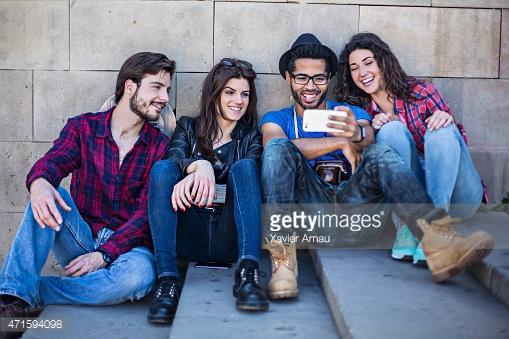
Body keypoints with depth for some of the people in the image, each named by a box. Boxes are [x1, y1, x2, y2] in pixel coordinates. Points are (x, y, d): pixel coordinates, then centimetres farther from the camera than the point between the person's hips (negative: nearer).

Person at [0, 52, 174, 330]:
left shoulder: (161, 146, 2)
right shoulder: (82, 127, 4)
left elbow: (148, 211, -7)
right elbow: (53, 161, -15)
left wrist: (104, 254, -19)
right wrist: (39, 181, -42)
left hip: (126, 245, -1)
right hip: (79, 241, 1)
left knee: (140, 275, -35)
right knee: (47, 194, -26)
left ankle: (31, 293, -26)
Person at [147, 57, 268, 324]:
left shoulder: (252, 136, 18)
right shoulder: (188, 127, 20)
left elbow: (254, 170, -6)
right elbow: (175, 159, -2)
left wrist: (196, 177, -25)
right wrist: (199, 165, -28)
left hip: (230, 240, 0)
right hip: (188, 238, 1)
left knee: (244, 166, -21)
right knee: (162, 168, -21)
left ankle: (248, 273, -38)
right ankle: (167, 281, -34)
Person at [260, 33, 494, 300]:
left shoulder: (353, 114, 21)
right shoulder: (276, 119, 19)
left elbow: (370, 139, -4)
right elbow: (273, 145, -8)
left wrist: (358, 134, -30)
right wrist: (340, 143, -12)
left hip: (352, 200, 1)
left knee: (380, 154, -26)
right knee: (278, 147, -25)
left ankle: (439, 241, -47)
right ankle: (282, 259, -41)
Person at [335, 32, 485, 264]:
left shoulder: (420, 91, 3)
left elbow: (459, 139, 3)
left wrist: (447, 120, -20)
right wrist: (375, 132, -12)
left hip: (456, 195, 0)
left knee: (441, 131, -27)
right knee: (392, 129, -20)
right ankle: (406, 225, -32)